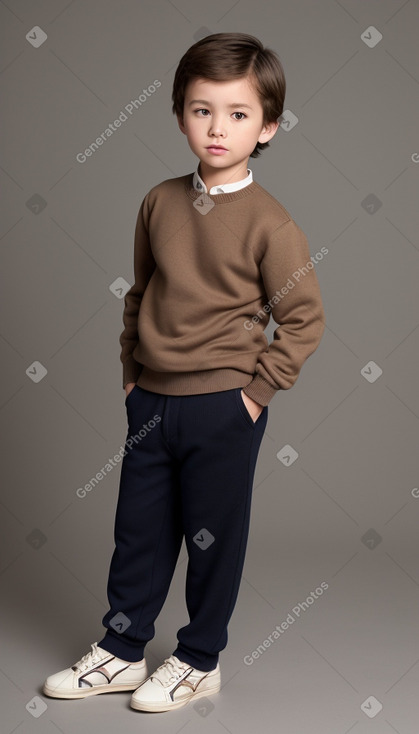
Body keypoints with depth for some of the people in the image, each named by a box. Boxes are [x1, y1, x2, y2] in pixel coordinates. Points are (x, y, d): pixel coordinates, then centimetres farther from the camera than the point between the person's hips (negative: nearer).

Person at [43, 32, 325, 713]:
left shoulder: (270, 223, -13)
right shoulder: (160, 202, 2)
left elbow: (305, 317, -7)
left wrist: (258, 388, -9)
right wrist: (132, 367, 10)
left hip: (224, 408, -5)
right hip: (151, 400, 5)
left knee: (212, 537, 10)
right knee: (138, 529, 15)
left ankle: (200, 661, 28)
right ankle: (121, 651, 32)